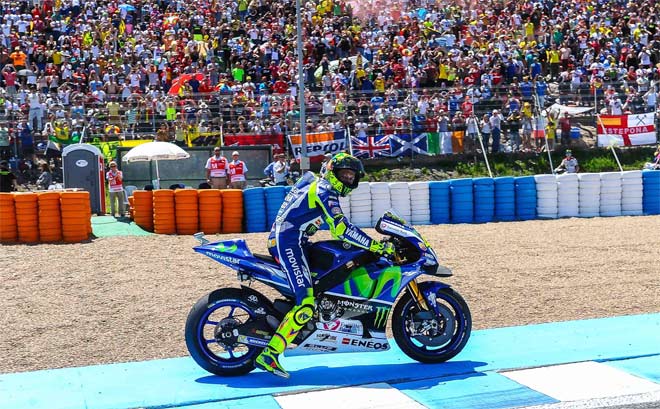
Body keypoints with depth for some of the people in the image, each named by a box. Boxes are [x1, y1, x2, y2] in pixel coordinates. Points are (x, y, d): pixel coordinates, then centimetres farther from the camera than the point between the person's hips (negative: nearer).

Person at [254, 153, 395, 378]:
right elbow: (341, 229, -21)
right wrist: (377, 246, -21)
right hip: (288, 242, -10)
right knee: (307, 304, -20)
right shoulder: (324, 189, -10)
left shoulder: (321, 187, 21)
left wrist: (368, 243, 28)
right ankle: (268, 355, -20)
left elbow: (337, 226, 31)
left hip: (288, 241, 10)